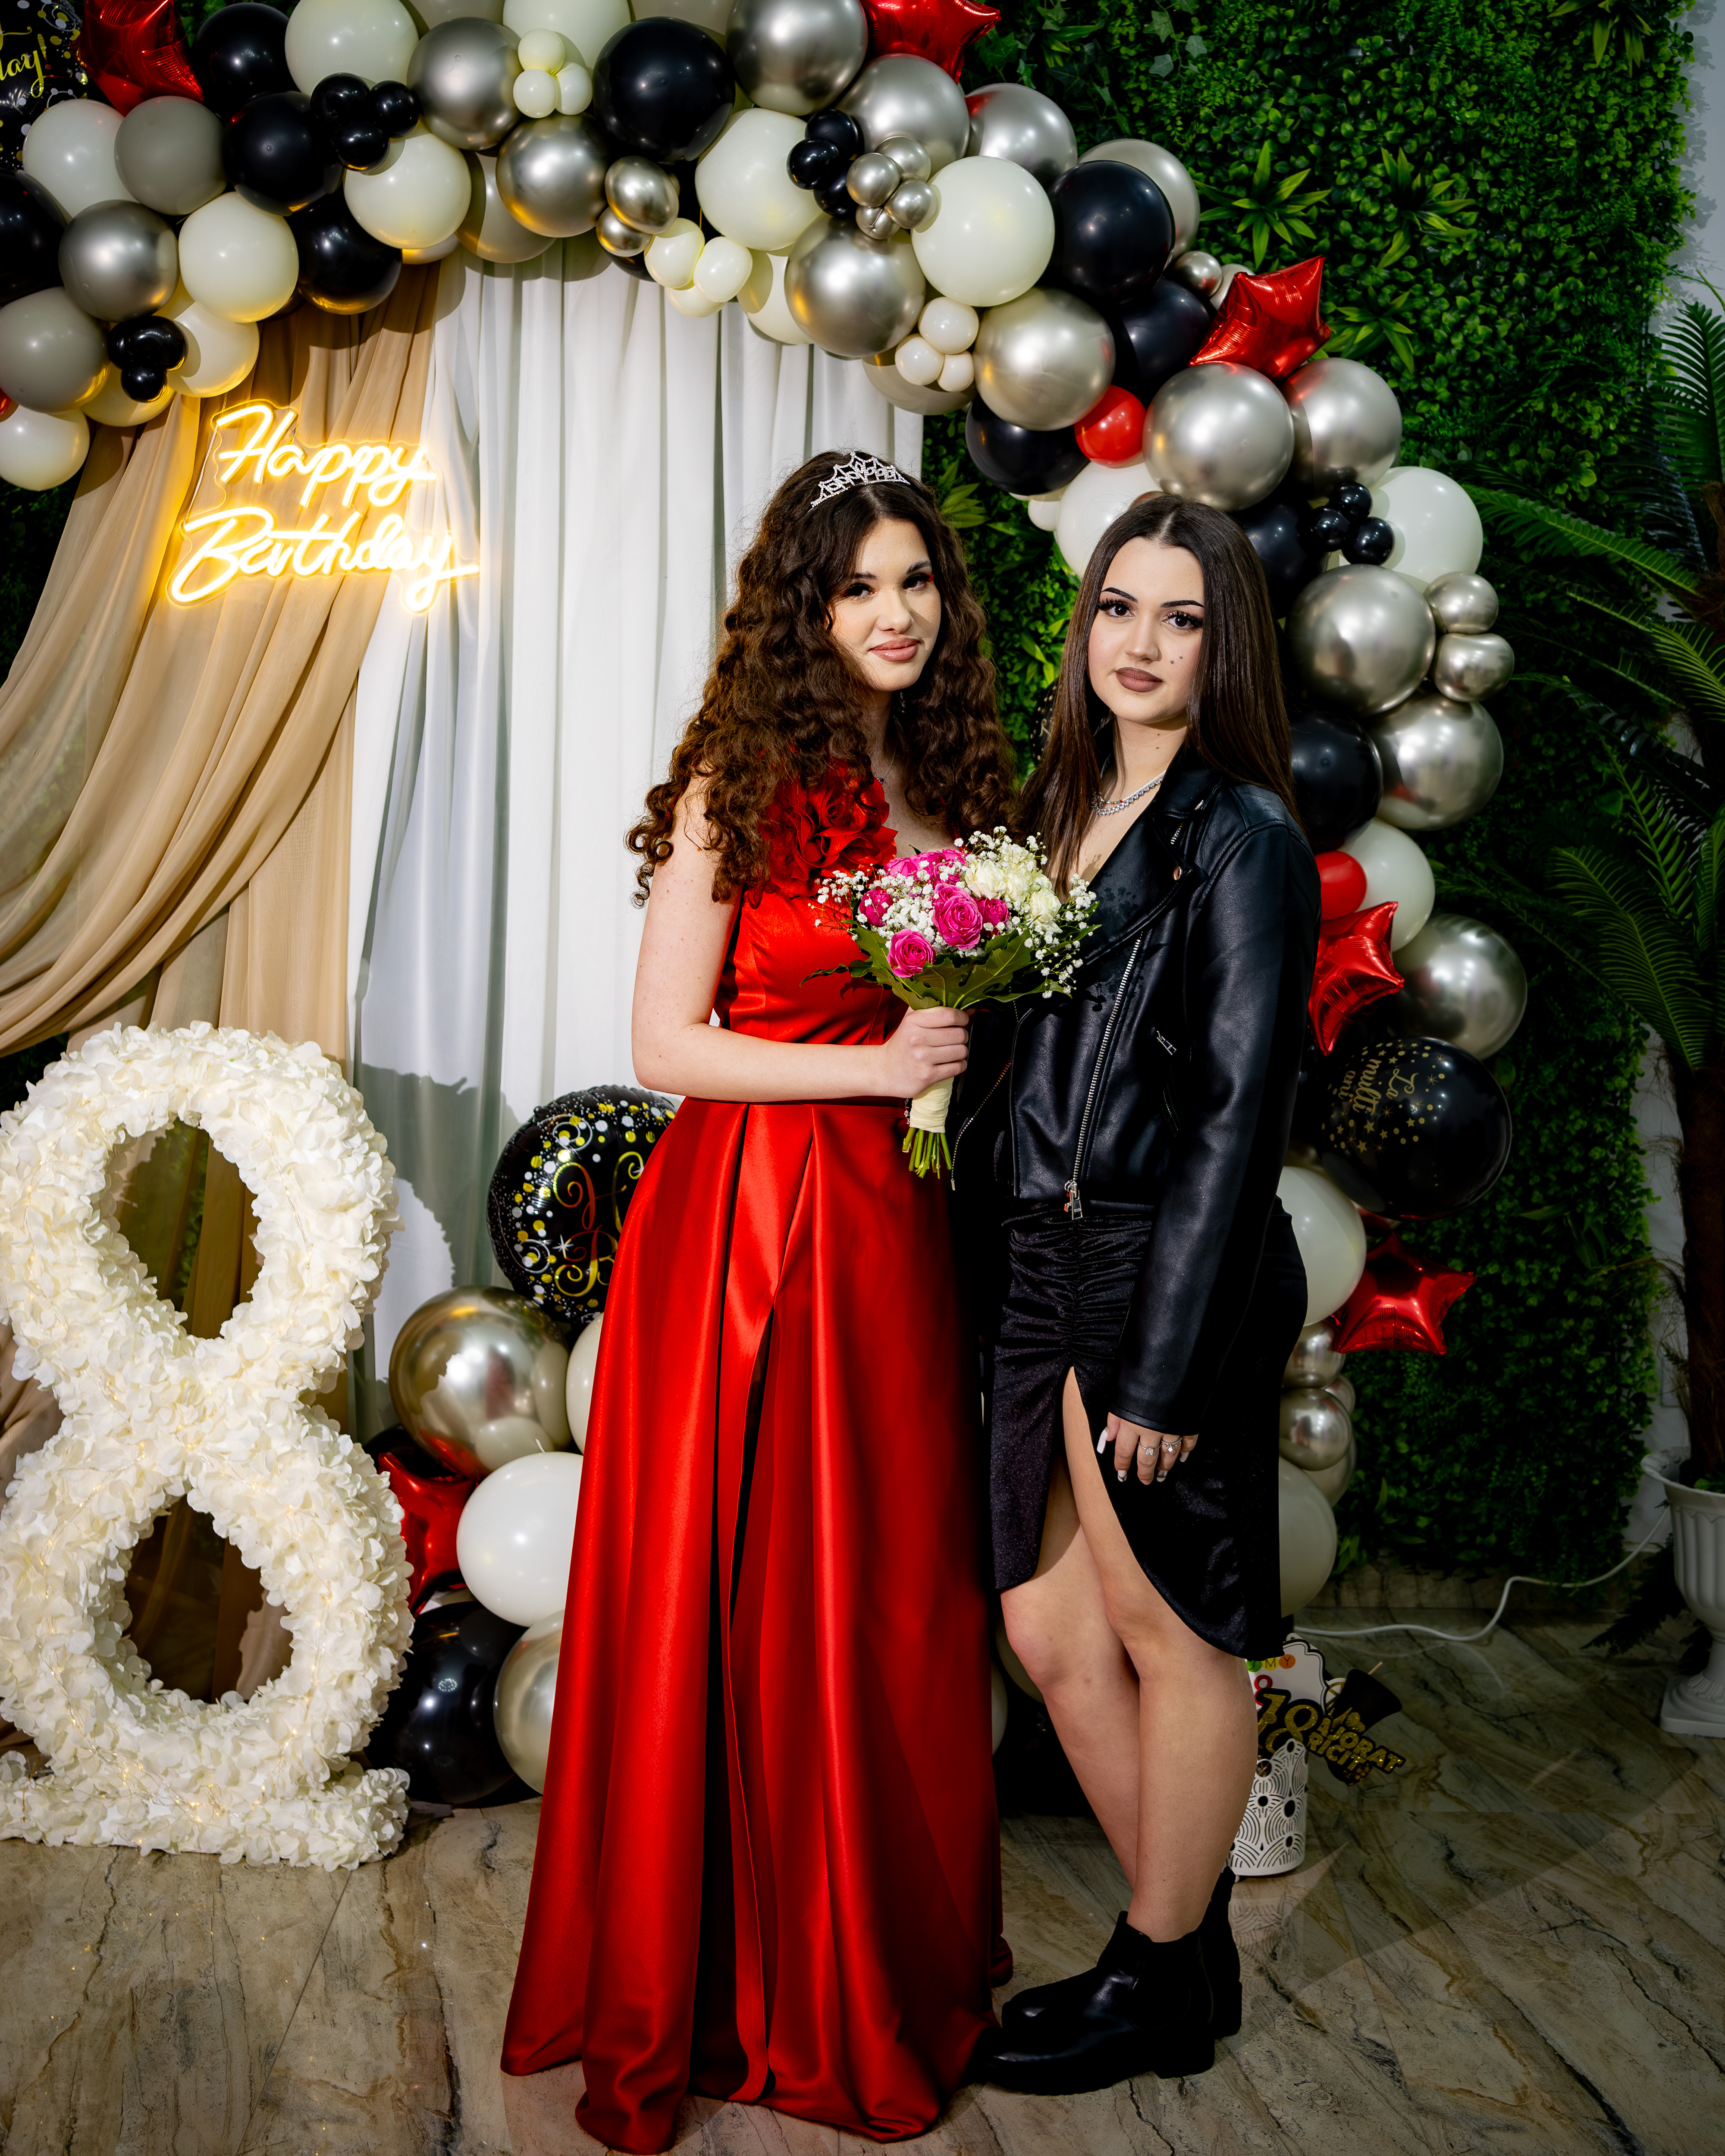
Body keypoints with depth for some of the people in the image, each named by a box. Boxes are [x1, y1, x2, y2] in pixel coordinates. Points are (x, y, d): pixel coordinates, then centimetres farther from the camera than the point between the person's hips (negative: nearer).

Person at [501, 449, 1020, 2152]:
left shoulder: (952, 784, 11)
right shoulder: (741, 781, -6)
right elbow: (666, 1043, -9)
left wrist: (968, 1049, 1)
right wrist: (877, 1062, -14)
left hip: (896, 1229, 5)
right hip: (744, 1226, -5)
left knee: (894, 1600, 11)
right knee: (740, 1603, 4)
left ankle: (877, 1977, 31)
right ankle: (693, 1994, 24)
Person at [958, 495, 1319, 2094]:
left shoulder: (1245, 837, -9)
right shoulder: (1060, 808, 14)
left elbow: (1238, 1110, -14)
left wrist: (1166, 1363, -16)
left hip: (1168, 1274, -7)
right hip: (1043, 1269, 8)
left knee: (1168, 1632, 8)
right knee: (1050, 1630, 12)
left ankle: (1162, 1986, 28)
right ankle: (1188, 1943, 32)